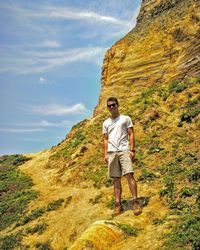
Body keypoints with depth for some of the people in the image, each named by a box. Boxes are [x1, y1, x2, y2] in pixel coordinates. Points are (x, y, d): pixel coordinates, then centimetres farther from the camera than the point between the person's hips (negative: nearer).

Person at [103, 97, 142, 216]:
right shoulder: (106, 123, 19)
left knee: (129, 175, -14)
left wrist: (132, 150, -6)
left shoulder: (126, 118, 10)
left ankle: (135, 202, -7)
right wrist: (105, 154, 8)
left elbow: (131, 134, 4)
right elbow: (106, 139, 18)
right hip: (112, 152, 3)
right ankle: (118, 204, 5)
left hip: (124, 150, -3)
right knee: (116, 179, 3)